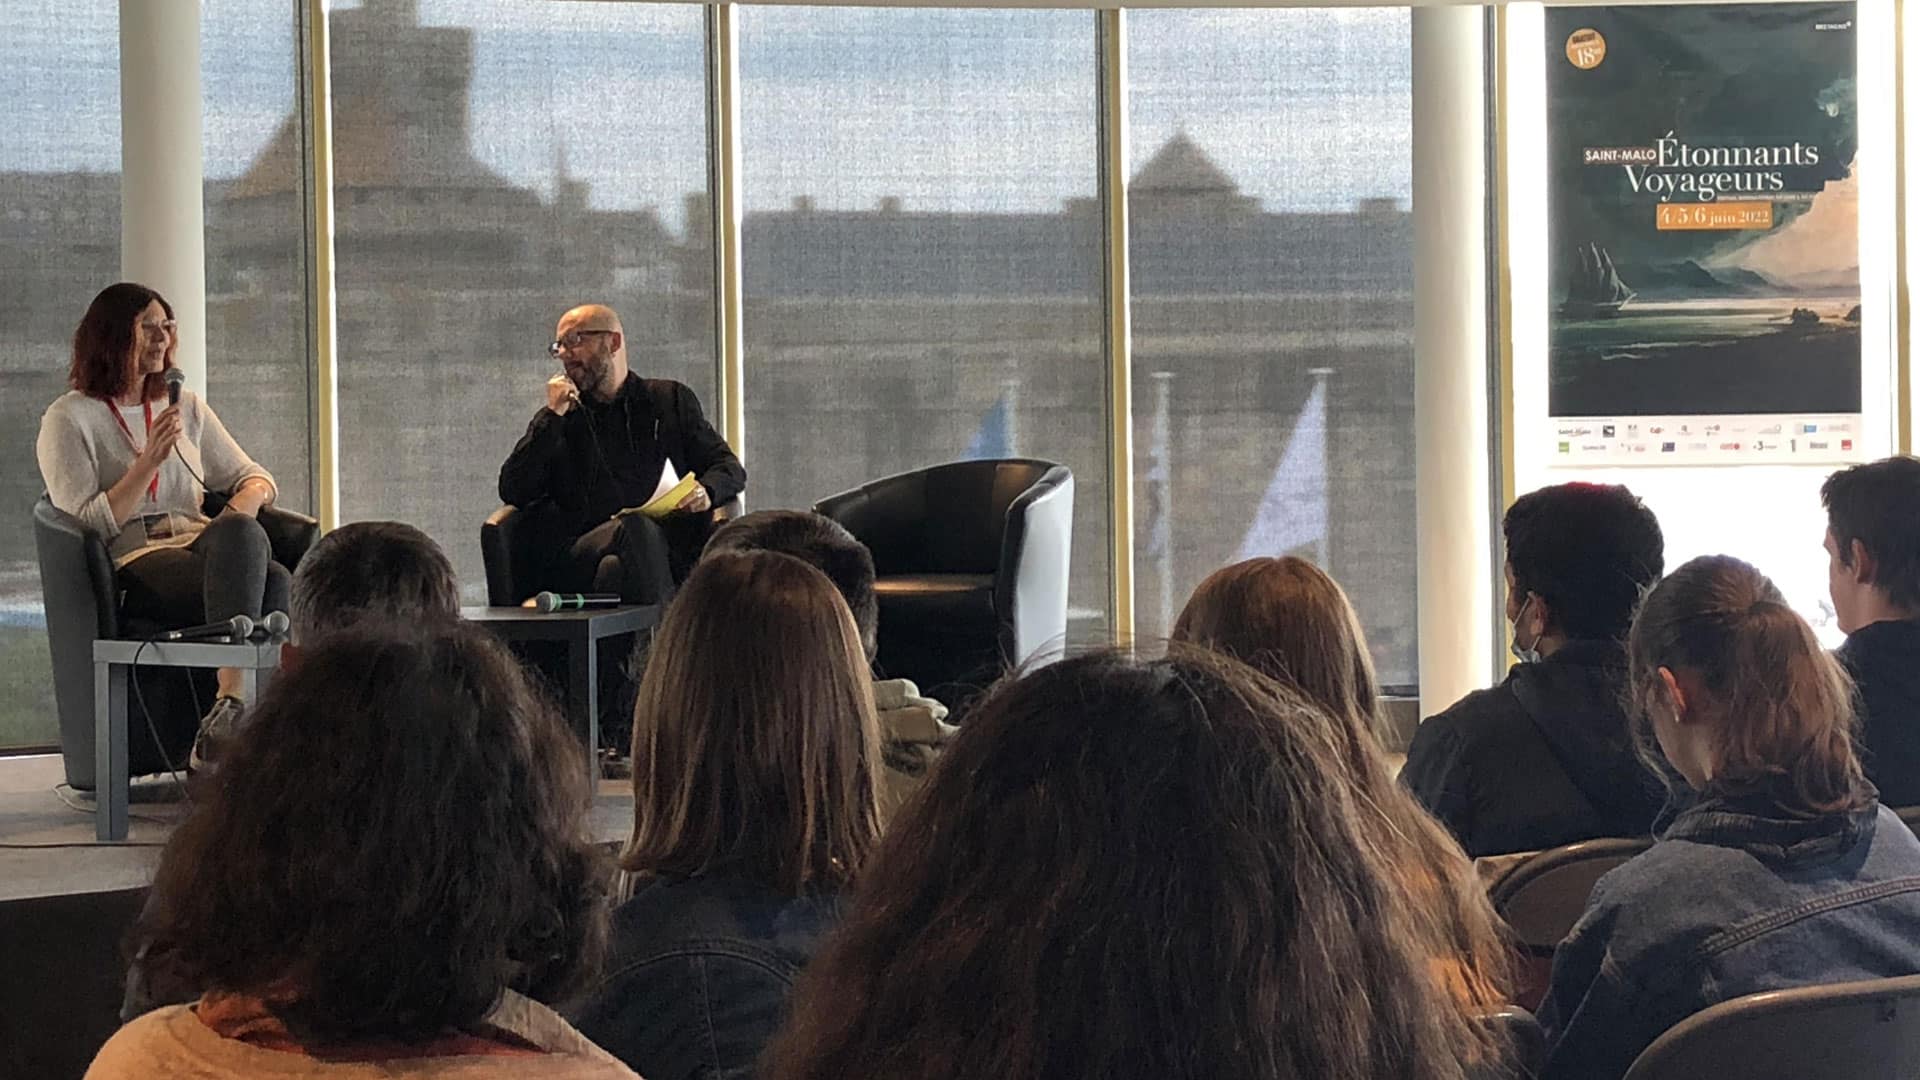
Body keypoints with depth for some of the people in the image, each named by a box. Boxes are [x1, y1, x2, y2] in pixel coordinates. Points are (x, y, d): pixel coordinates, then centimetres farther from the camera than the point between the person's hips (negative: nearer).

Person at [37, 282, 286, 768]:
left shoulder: (186, 406, 25)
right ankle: (233, 703, -53)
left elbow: (252, 476, 28)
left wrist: (245, 501, 3)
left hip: (204, 553, 5)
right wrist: (149, 462, -12)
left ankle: (222, 729, -44)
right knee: (244, 538, -38)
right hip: (133, 569, -5)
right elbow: (88, 525, -2)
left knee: (277, 580, -35)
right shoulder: (69, 418, 8)